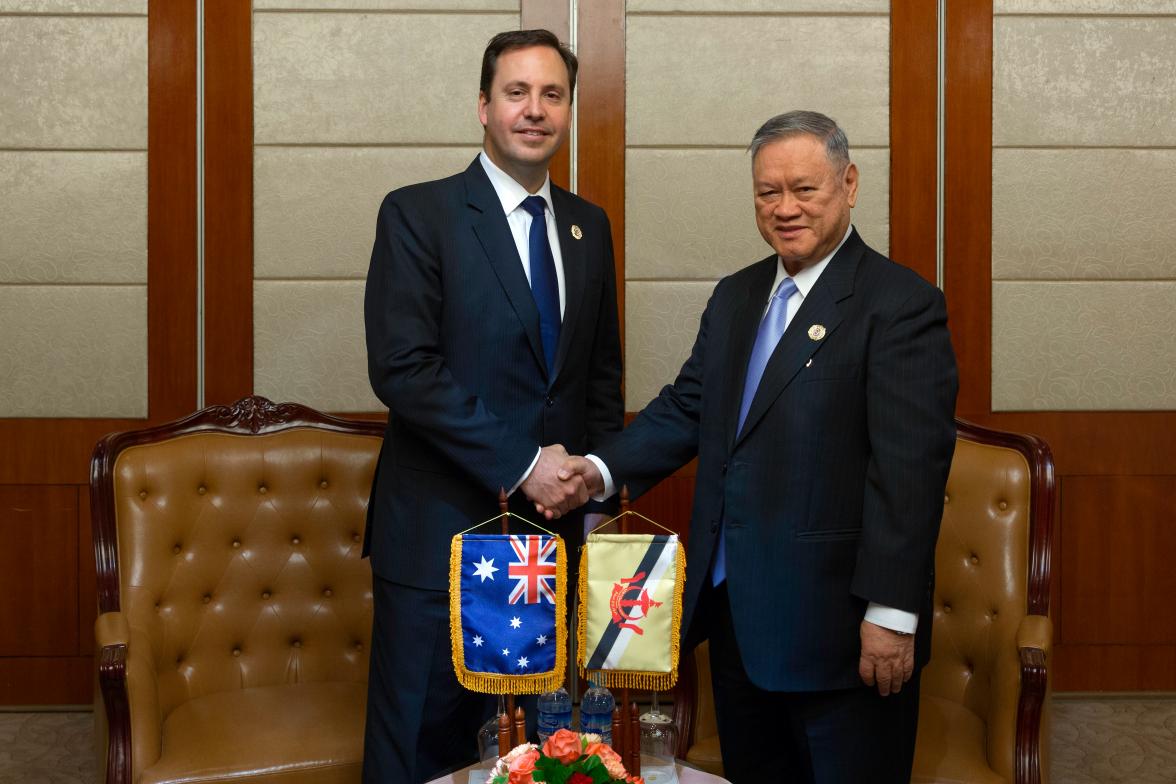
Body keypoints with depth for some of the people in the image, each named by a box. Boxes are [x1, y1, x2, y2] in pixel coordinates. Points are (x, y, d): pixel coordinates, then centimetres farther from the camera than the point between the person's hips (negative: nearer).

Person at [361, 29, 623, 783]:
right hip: (441, 530, -5)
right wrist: (520, 464, -16)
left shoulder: (589, 226, 12)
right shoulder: (418, 214, -5)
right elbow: (402, 367, -15)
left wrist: (591, 479, 2)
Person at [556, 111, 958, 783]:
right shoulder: (735, 297, 14)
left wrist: (891, 613, -21)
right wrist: (604, 469, -2)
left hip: (835, 621, -7)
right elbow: (688, 407, 15)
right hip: (734, 608, 7)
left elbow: (910, 464, -17)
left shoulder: (901, 304, -11)